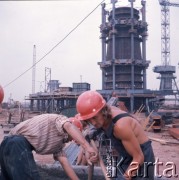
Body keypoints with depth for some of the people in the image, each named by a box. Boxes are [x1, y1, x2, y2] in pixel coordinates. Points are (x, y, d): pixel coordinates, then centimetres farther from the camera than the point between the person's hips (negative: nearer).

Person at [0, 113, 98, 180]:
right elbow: (69, 127, -25)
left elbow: (65, 163, 20)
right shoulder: (61, 120, -1)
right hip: (18, 144, -11)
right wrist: (87, 147, -37)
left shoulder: (59, 142, 26)